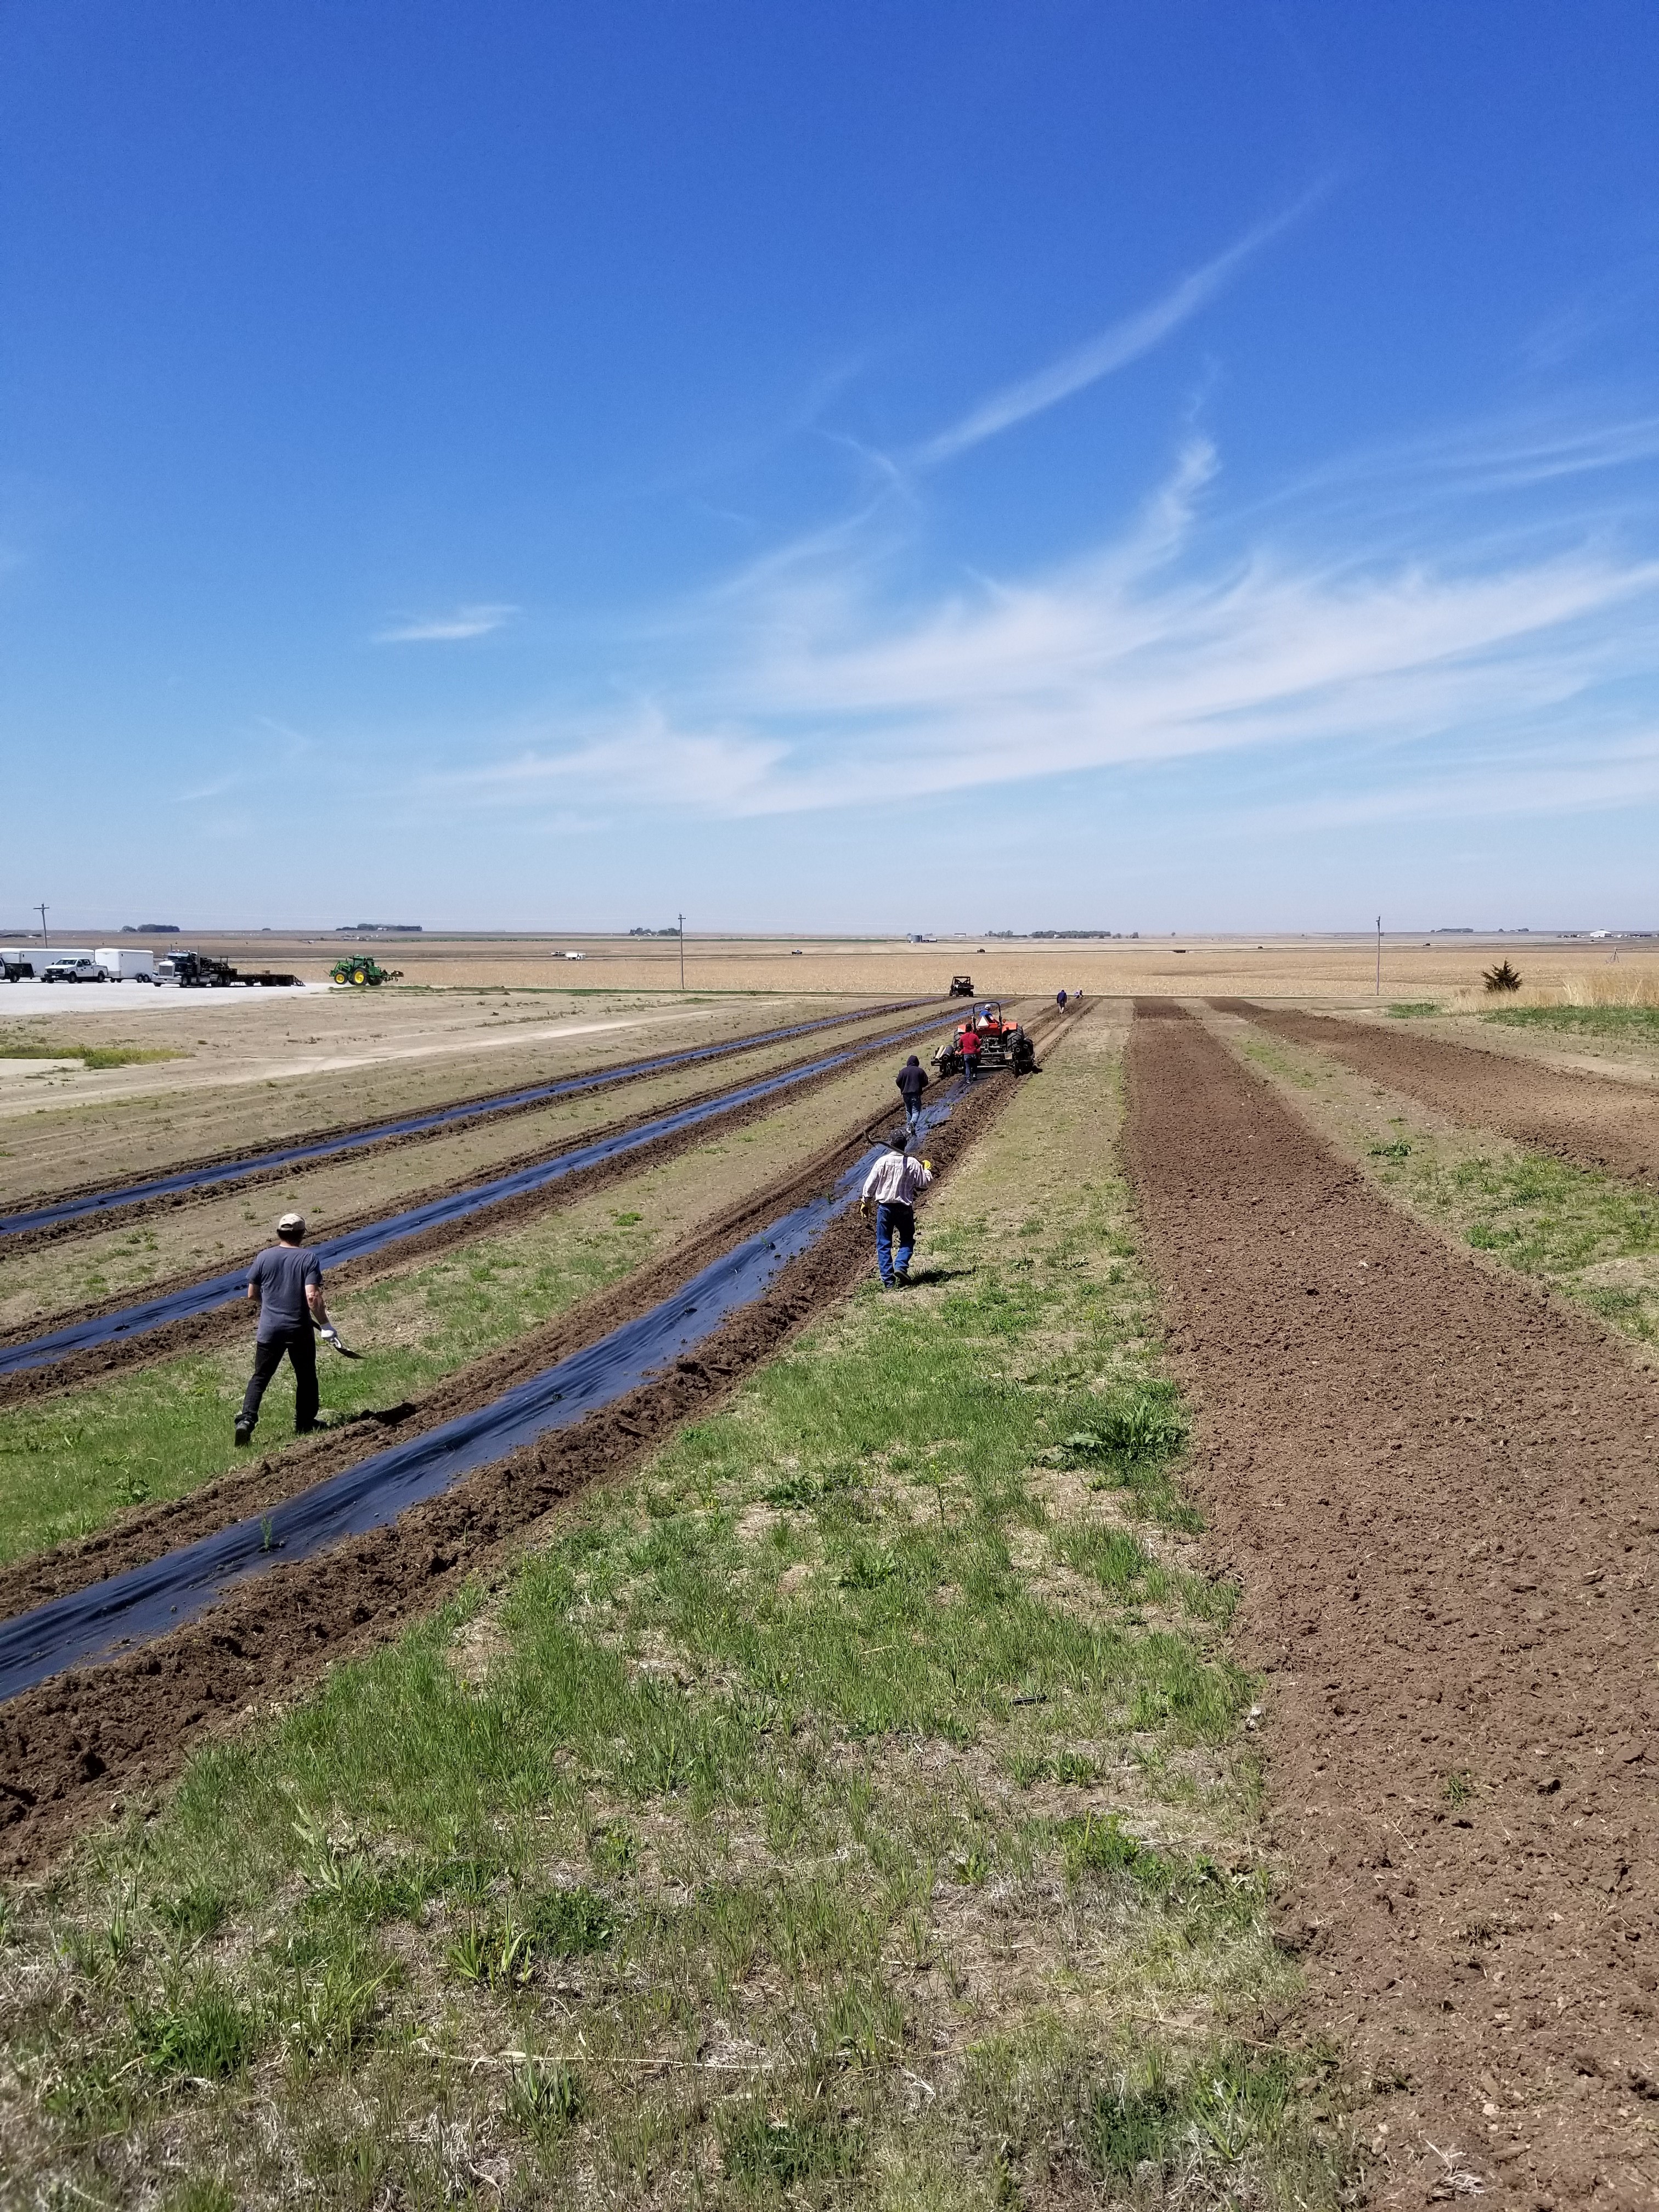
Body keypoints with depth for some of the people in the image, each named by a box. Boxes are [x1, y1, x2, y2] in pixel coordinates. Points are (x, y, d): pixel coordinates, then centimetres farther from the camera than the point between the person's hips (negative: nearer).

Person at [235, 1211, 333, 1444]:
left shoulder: (264, 1257, -1)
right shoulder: (308, 1259, -9)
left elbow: (252, 1295, 7)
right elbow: (312, 1297, -19)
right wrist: (325, 1324, -12)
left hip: (269, 1329, 2)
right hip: (300, 1330, -2)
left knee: (260, 1378, 11)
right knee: (306, 1377, 17)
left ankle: (246, 1420, -6)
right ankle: (305, 1424, 25)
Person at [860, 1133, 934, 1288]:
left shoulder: (882, 1161, -7)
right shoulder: (913, 1163, -9)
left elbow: (870, 1185, -3)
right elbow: (924, 1183, 1)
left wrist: (865, 1202, 12)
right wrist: (927, 1169, 21)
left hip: (884, 1207, 0)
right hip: (905, 1209, 0)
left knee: (883, 1244, 7)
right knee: (907, 1240, 19)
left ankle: (888, 1282, 4)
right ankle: (901, 1266, -6)